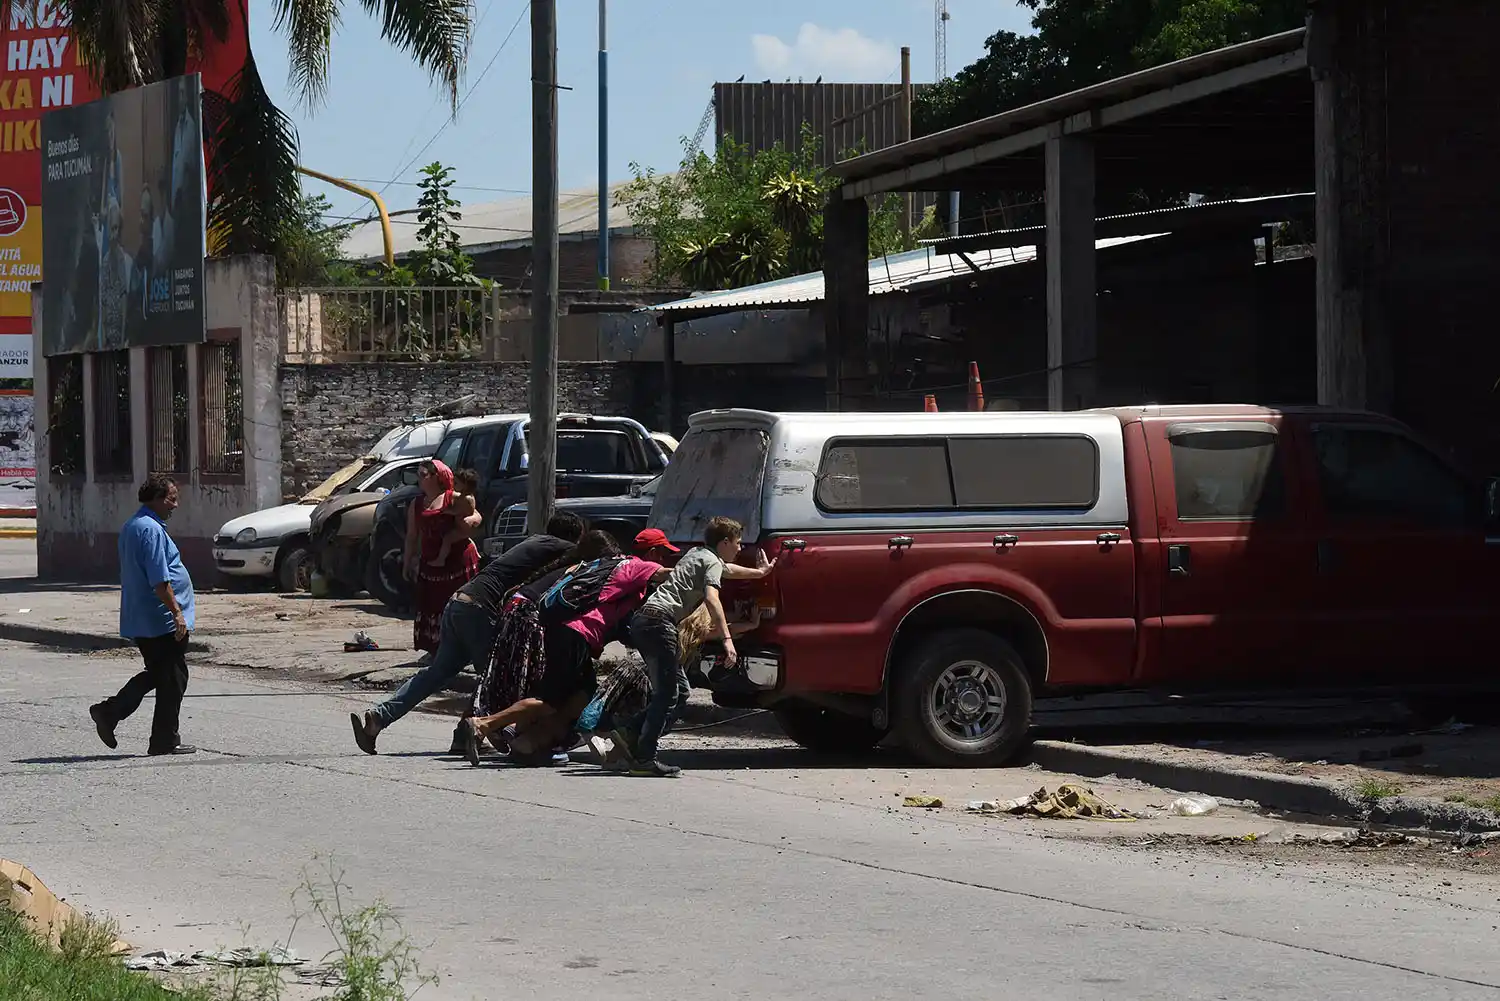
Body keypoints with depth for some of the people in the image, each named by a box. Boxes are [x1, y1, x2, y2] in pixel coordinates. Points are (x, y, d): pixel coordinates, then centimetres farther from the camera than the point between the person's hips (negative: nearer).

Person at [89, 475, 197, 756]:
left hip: (140, 622, 10)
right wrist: (177, 612, -21)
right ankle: (165, 741, 5)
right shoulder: (151, 530, -18)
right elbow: (160, 580, -23)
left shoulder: (131, 527, 15)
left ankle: (109, 713, 8)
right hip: (162, 621, -10)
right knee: (172, 679, 0)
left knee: (155, 674, 19)